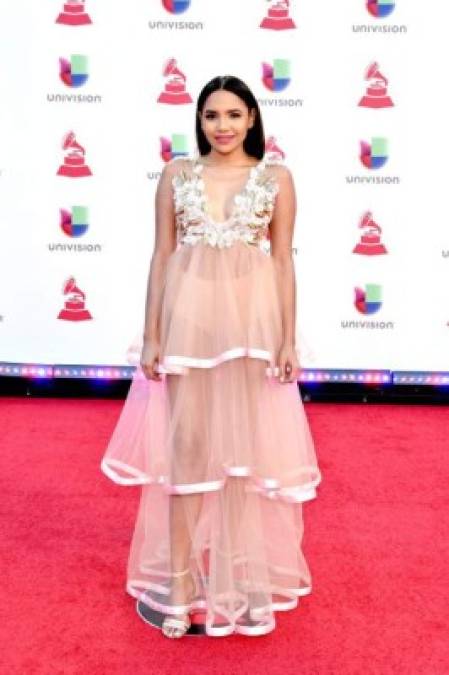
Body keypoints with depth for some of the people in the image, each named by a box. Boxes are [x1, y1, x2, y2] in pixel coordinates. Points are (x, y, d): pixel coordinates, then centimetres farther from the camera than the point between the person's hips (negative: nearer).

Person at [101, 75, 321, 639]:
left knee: (248, 443, 6)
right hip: (187, 317, 1)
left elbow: (283, 262, 3)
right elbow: (161, 256, 5)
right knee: (185, 442, 3)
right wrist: (151, 336, -1)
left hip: (252, 318, 0)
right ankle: (182, 583, 16)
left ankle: (245, 581, 22)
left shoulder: (276, 177, 5)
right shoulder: (176, 174, 7)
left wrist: (288, 340, -3)